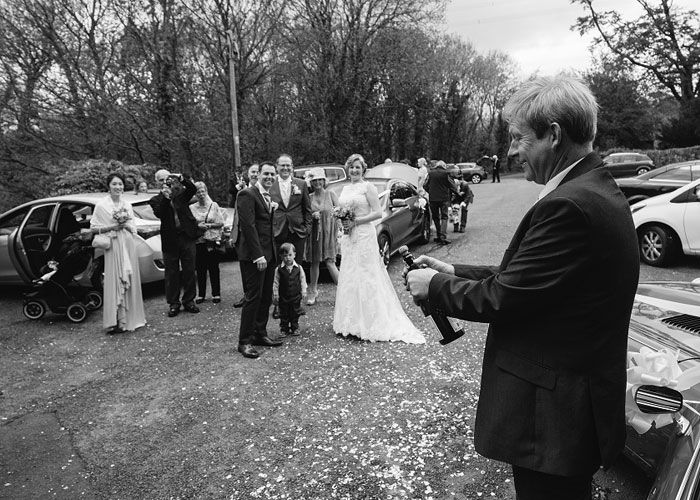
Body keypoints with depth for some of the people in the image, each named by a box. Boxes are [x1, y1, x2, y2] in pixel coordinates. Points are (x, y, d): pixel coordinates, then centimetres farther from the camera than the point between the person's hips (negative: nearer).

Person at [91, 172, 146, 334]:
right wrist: (112, 227, -12)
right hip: (113, 247, -4)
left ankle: (130, 318, 16)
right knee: (114, 282, -6)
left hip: (128, 245, 4)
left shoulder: (127, 204, 11)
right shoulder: (101, 205, -2)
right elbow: (93, 227, -2)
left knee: (130, 281, 7)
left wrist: (125, 225, -6)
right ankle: (115, 322, -3)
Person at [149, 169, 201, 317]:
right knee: (172, 273, 5)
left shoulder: (181, 193, 11)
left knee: (189, 271, 6)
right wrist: (165, 197, -22)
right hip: (170, 240, -1)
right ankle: (173, 304, 15)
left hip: (187, 237, 1)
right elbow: (159, 214, -12)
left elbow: (193, 189, -9)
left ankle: (188, 301, 18)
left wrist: (181, 179, -22)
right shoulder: (156, 200, 6)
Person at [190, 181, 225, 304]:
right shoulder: (191, 208, 5)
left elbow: (221, 222, 1)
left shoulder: (214, 205, 4)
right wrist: (198, 226, -13)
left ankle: (216, 294, 12)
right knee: (200, 269, 5)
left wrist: (209, 225, -12)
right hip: (198, 241, 1)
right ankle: (201, 294, 15)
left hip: (213, 240, -1)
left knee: (214, 268, 3)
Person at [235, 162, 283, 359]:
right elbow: (248, 226, -18)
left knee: (266, 297, 12)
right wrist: (258, 255, -21)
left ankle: (260, 334, 24)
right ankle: (244, 341, 3)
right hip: (253, 255, -9)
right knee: (253, 297, -6)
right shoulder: (247, 195, -10)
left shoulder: (269, 198, 18)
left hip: (269, 254, 9)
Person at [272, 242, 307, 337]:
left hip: (296, 296, 1)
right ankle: (284, 329, 19)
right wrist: (275, 295, -3)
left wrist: (303, 292, 1)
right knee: (284, 314, 8)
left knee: (295, 313, 10)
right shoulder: (279, 269, -6)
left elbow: (302, 281, 4)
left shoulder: (299, 268, -3)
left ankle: (295, 328, 23)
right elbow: (276, 283, -2)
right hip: (283, 297, 0)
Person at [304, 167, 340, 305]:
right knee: (314, 262, 6)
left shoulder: (331, 194, 3)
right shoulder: (309, 197, 6)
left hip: (329, 232, -2)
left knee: (330, 263, -8)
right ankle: (314, 291, 19)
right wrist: (312, 215, -10)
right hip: (314, 232, 2)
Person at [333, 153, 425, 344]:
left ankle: (368, 324, 1)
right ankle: (350, 323, 16)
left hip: (364, 235, -7)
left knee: (365, 278, -6)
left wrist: (355, 222, -15)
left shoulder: (367, 187, -5)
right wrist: (342, 220, 1)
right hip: (347, 237, 7)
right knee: (348, 277, 8)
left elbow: (378, 213, -12)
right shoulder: (345, 189, 15)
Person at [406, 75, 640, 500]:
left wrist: (435, 286, -7)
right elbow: (523, 277, 9)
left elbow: (501, 299, -23)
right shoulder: (598, 190, 7)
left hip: (554, 414, -10)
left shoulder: (569, 205, -26)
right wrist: (456, 272, 5)